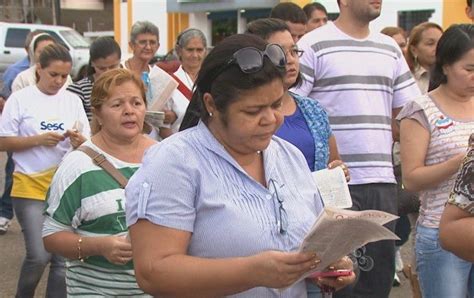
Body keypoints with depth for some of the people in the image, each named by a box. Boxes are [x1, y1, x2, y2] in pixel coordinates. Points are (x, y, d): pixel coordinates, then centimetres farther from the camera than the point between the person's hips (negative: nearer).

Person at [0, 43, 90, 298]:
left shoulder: (73, 100, 6)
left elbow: (87, 142, 9)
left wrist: (80, 141, -14)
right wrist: (39, 139, -17)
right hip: (30, 187, -3)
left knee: (64, 257, 4)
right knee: (39, 255, -9)